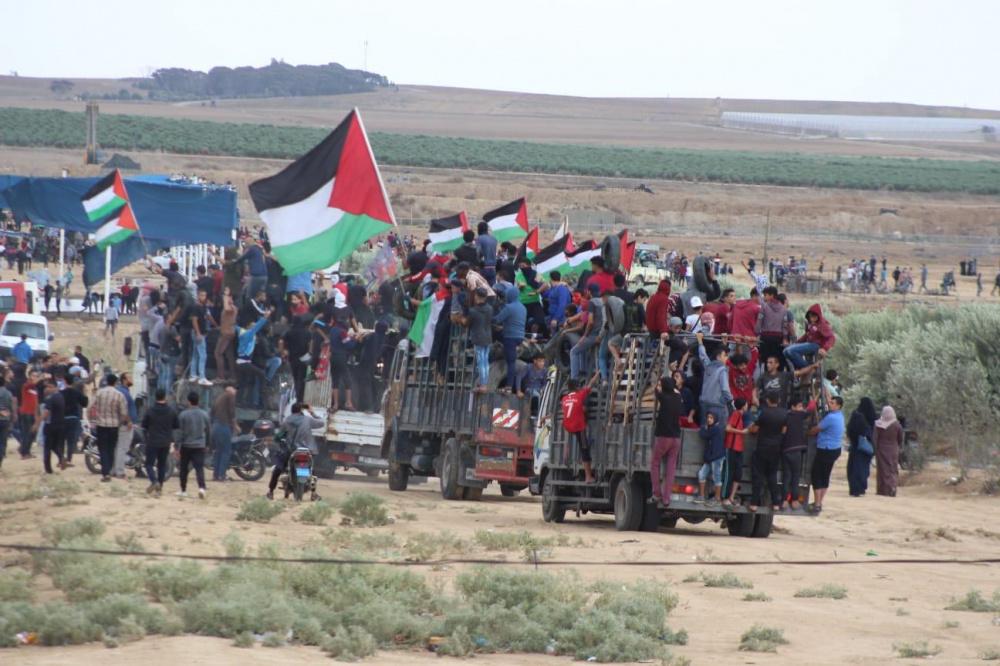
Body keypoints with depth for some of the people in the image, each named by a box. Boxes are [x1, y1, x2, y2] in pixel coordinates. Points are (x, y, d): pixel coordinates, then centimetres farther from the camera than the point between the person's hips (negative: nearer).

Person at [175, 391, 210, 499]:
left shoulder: (183, 415, -7)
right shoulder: (204, 415, 2)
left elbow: (180, 432, -7)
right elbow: (209, 432, 10)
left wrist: (177, 447, -2)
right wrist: (206, 444, 24)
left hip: (186, 446, -2)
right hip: (200, 446, 2)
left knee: (184, 469, 13)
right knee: (199, 468, -6)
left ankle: (183, 491, 21)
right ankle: (201, 487, -28)